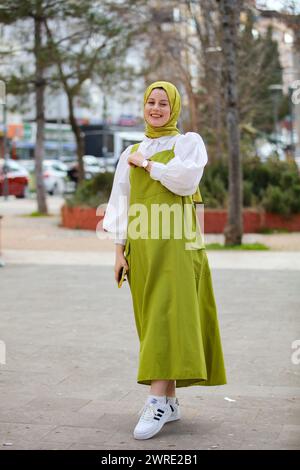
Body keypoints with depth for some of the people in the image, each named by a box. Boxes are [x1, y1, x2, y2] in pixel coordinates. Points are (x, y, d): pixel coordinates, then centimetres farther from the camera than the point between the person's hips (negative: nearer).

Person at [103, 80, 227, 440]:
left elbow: (186, 178, -15)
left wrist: (146, 164, -4)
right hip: (142, 245, 5)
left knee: (167, 317, -14)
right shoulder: (131, 154, 17)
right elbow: (120, 203, 13)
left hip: (177, 243, -5)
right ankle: (170, 401, 11)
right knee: (154, 319, 5)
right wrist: (119, 249, 4)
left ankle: (156, 401, -19)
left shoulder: (189, 142, 5)